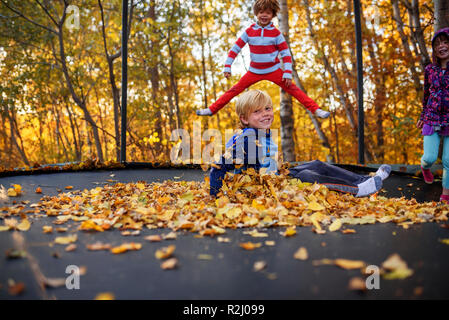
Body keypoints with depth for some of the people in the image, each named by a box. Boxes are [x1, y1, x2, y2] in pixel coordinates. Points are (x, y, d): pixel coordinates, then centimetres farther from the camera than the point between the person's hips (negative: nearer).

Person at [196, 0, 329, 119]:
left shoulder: (275, 33, -6)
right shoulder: (249, 31, -3)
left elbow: (286, 53, -5)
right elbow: (235, 49, 2)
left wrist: (288, 73, -13)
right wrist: (227, 67, -3)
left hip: (273, 71, -2)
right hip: (254, 72, 2)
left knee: (293, 89, -11)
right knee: (234, 90, 0)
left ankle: (315, 109, -9)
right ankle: (212, 109, 7)